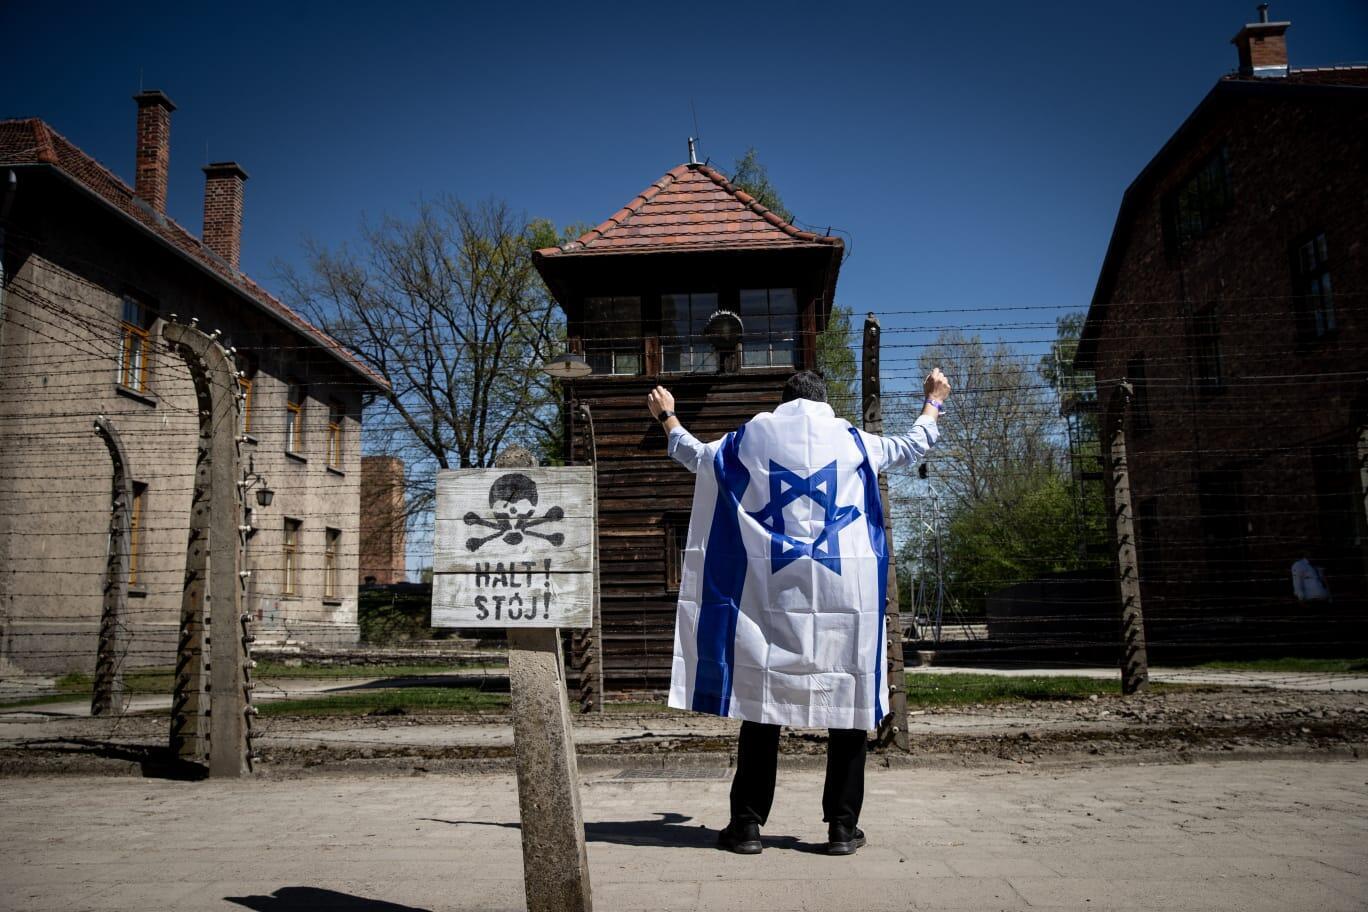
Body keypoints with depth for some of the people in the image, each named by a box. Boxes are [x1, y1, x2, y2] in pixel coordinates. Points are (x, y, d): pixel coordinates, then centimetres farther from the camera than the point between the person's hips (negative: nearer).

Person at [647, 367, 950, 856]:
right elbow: (915, 445, 26)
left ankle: (747, 823, 8)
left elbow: (697, 455, 24)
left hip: (771, 593, 0)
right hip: (845, 591, 0)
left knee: (761, 703, 5)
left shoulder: (753, 435, 10)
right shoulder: (853, 440, 10)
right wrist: (933, 401, 44)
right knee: (848, 703, 7)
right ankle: (843, 825, 10)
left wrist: (667, 418, 42)